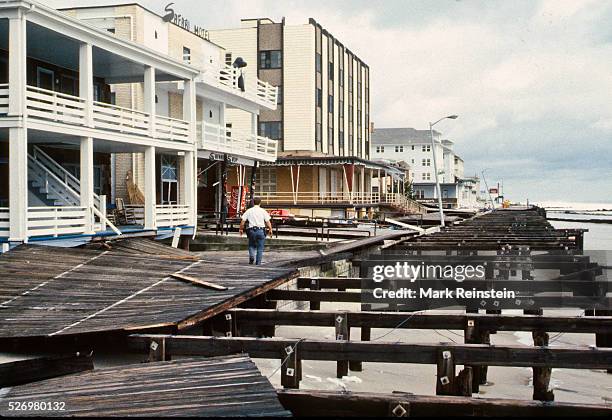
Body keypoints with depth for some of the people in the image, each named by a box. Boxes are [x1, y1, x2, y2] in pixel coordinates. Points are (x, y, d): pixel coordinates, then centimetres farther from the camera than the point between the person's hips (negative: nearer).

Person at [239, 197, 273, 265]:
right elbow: (268, 222, -3)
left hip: (251, 230, 1)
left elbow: (242, 222, 2)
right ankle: (258, 262, 6)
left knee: (251, 246, 18)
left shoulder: (249, 211, 4)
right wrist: (270, 230, 9)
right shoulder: (263, 211, 1)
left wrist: (241, 229, 15)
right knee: (260, 248, 7)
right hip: (261, 230, -1)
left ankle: (251, 255, -7)